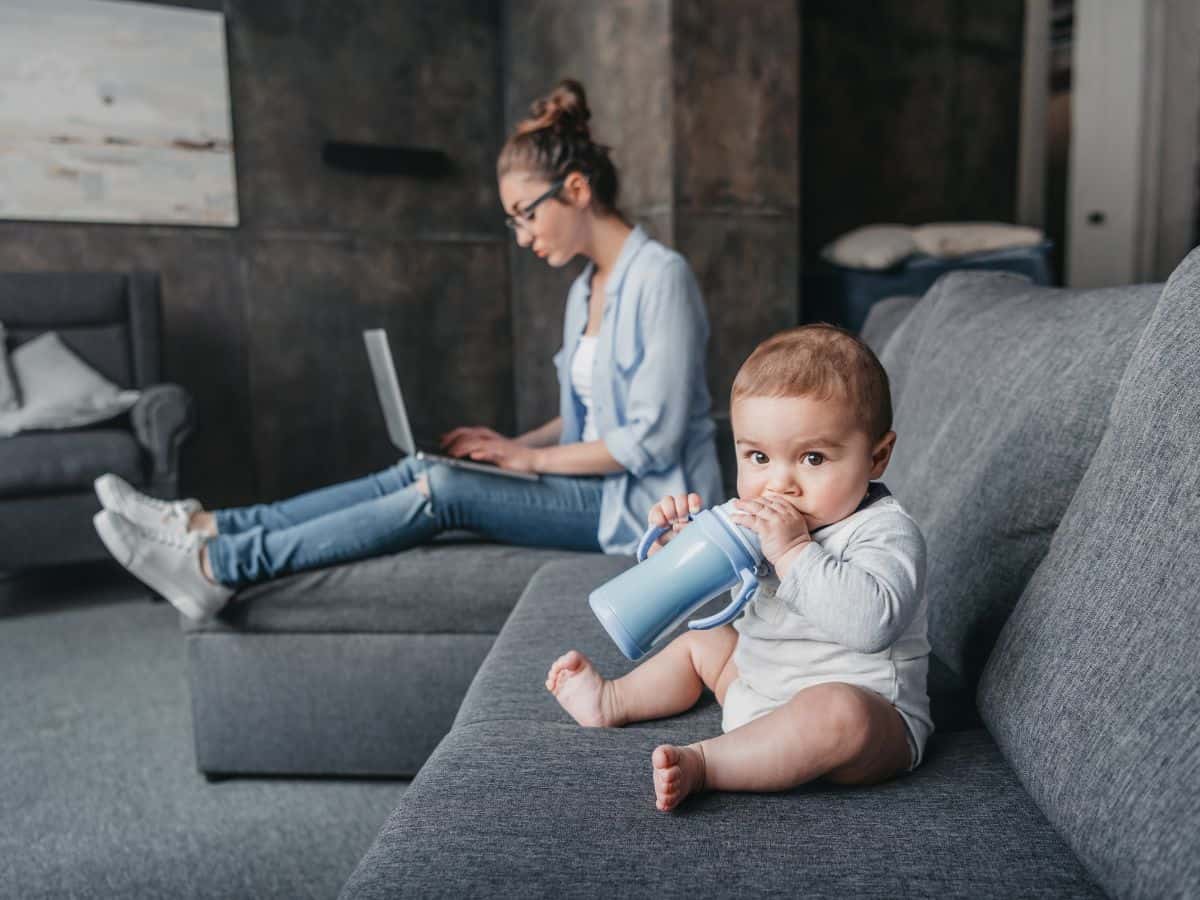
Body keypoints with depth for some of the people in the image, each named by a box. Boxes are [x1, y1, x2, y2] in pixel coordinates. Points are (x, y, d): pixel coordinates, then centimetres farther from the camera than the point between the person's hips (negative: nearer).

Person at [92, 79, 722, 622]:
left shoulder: (660, 276, -15)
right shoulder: (586, 288, 12)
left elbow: (654, 439, -20)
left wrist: (534, 457, -12)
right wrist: (514, 445, 3)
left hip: (644, 503, -7)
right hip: (595, 484, 7)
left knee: (442, 489, -21)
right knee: (418, 472, -9)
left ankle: (220, 567, -17)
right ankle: (207, 527, -8)